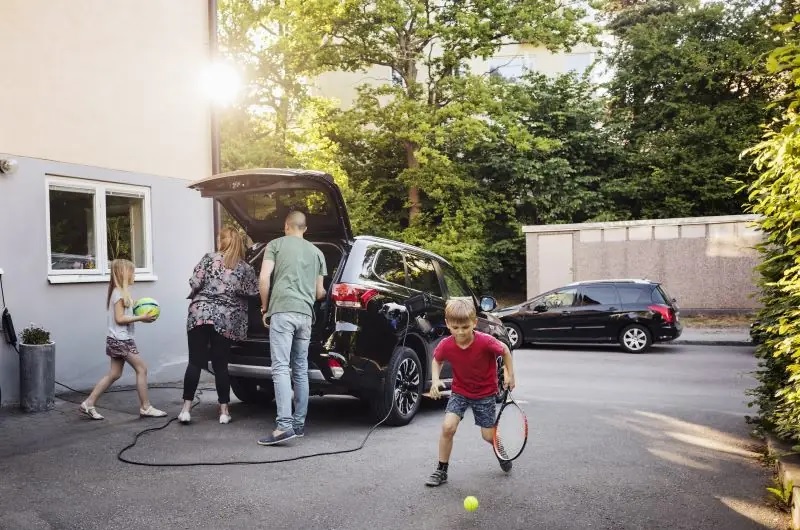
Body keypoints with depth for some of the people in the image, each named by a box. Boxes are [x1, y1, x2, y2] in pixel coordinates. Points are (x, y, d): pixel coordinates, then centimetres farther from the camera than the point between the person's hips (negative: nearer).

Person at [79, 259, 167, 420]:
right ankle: (145, 407, 2)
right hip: (121, 339, -10)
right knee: (142, 368, -4)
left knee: (114, 374, 12)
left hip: (117, 340, 10)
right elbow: (119, 319, -19)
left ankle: (89, 403, 15)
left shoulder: (120, 292, 14)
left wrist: (139, 314, 6)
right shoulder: (120, 293, -15)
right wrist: (140, 318, -20)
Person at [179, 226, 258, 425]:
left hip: (200, 313, -1)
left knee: (195, 362, 3)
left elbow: (195, 283, -5)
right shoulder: (246, 268, 5)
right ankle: (224, 411, 10)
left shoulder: (209, 258, 1)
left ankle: (186, 408, 2)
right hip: (226, 319, 1)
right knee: (221, 365, 7)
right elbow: (253, 293, 3)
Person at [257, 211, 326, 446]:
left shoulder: (276, 244, 8)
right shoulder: (316, 252, 19)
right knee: (301, 370, 11)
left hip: (282, 311, -5)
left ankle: (284, 425, -18)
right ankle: (299, 422, 14)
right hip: (305, 314, 5)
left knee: (280, 368, -10)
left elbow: (264, 279, -4)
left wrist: (265, 307, 8)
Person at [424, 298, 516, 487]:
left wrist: (510, 374, -7)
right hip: (459, 391, 1)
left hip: (485, 393, -1)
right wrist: (435, 379, -13)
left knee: (489, 436, 4)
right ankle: (441, 471, 1)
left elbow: (505, 350, -8)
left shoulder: (486, 342, -29)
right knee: (448, 427, -17)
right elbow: (437, 360, 2)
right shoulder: (445, 345, -21)